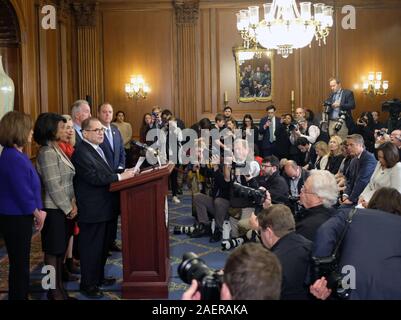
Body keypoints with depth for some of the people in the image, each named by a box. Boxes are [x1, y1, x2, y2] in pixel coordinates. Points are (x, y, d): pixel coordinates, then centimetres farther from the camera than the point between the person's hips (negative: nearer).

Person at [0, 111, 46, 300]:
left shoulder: (15, 154, 8)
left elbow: (29, 186, 12)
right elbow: (23, 193, -22)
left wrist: (38, 210, 5)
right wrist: (38, 213, -7)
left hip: (19, 217, 10)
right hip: (15, 220, -10)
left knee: (20, 263, 20)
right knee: (19, 264, 5)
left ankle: (21, 295, 33)